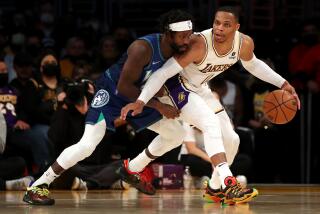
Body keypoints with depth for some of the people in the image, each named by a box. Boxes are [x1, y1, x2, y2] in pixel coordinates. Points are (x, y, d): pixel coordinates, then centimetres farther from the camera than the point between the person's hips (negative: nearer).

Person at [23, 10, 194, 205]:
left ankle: (135, 170, 26)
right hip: (111, 93, -8)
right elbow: (124, 86, -31)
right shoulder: (143, 48, -34)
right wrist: (158, 107, -29)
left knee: (177, 134, 8)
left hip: (139, 96, 8)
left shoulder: (177, 50, -11)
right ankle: (37, 187, -13)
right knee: (88, 145, -22)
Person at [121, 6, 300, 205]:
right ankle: (229, 186, -36)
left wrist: (282, 83, 3)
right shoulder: (200, 44, -36)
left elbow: (252, 64, 8)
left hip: (200, 89, 7)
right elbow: (163, 72, -35)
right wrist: (141, 101, -44)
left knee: (231, 139, 5)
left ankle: (215, 188, 25)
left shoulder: (245, 43, -18)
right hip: (178, 85, -7)